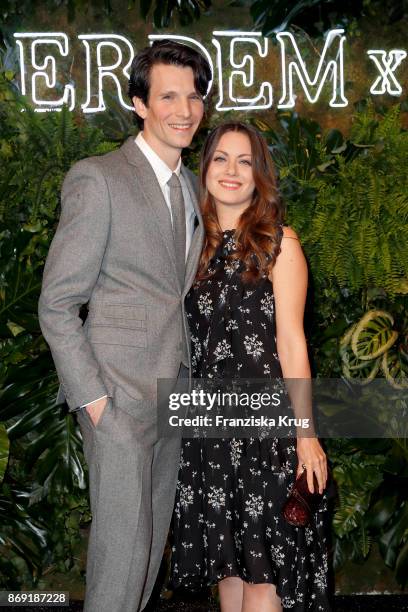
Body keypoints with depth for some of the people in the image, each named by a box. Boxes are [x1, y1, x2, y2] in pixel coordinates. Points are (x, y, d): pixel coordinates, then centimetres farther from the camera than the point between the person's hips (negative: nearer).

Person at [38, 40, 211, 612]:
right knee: (123, 543, -3)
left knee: (152, 538, 14)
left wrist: (186, 379, 11)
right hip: (119, 394, -7)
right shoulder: (98, 178, -11)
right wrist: (91, 398, -14)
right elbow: (57, 304, -11)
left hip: (171, 393, 7)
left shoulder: (189, 185, 13)